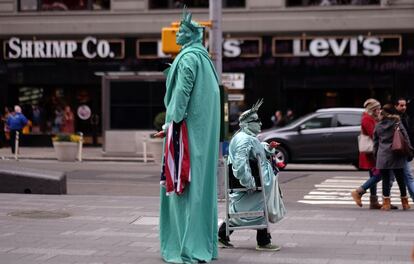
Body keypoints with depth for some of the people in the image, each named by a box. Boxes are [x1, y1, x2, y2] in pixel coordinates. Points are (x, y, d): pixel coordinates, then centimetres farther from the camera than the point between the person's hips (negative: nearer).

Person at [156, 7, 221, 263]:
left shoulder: (188, 57, -10)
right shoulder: (204, 58, 17)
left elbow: (183, 91, -18)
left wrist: (172, 122, -16)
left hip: (188, 127, -10)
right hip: (205, 129, 10)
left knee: (186, 183, -8)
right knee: (201, 181, 10)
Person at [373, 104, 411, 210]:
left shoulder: (378, 126, 5)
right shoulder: (397, 124, -1)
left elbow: (375, 142, 11)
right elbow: (405, 138, -1)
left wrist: (376, 154, 19)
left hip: (382, 157, 1)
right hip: (395, 156, -1)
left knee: (385, 180, 5)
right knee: (400, 180, 8)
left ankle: (386, 203, 2)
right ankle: (405, 203, 17)